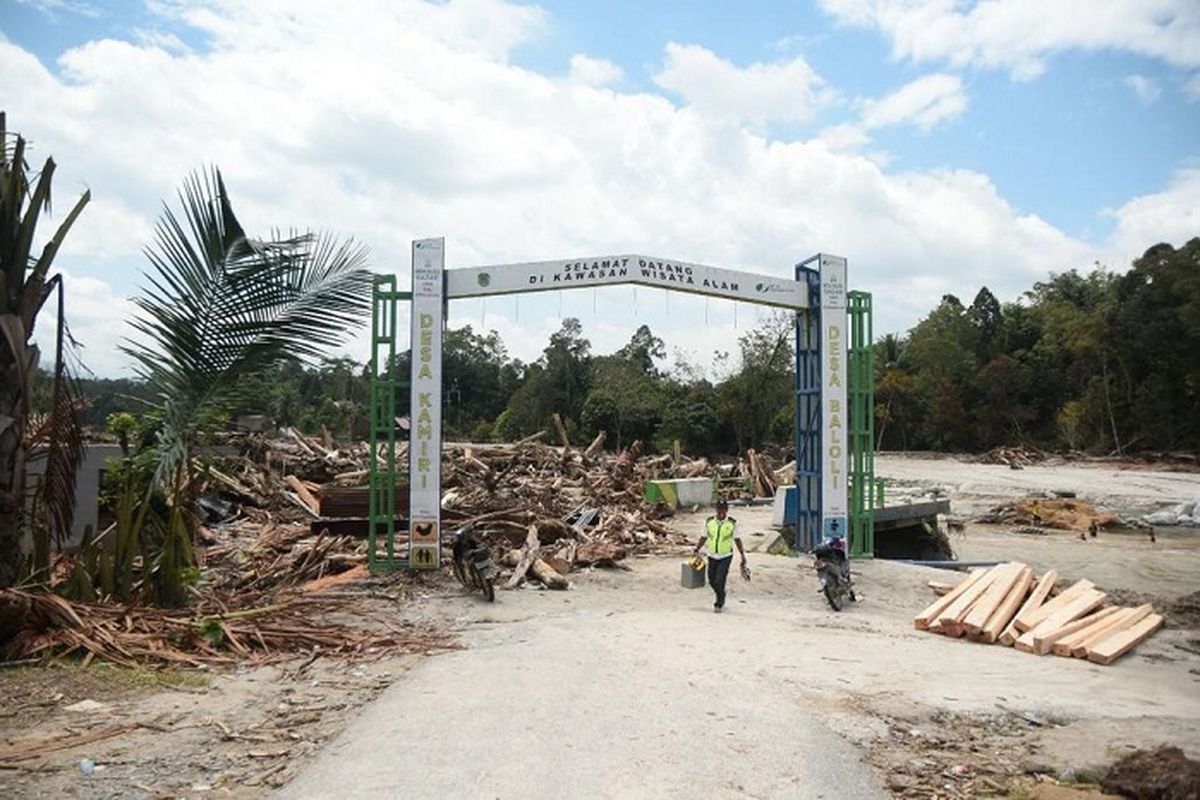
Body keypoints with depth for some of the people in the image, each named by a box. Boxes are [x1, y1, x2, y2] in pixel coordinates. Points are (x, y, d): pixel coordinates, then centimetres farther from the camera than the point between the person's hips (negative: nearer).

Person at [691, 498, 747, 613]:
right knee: (712, 581, 11)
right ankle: (721, 598, 38)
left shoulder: (732, 523, -5)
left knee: (719, 581, -12)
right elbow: (704, 537, 9)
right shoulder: (709, 522, 0)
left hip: (726, 557, -3)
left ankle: (719, 604, 8)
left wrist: (743, 555, 7)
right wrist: (697, 549, -2)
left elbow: (737, 539, 5)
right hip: (712, 556, 3)